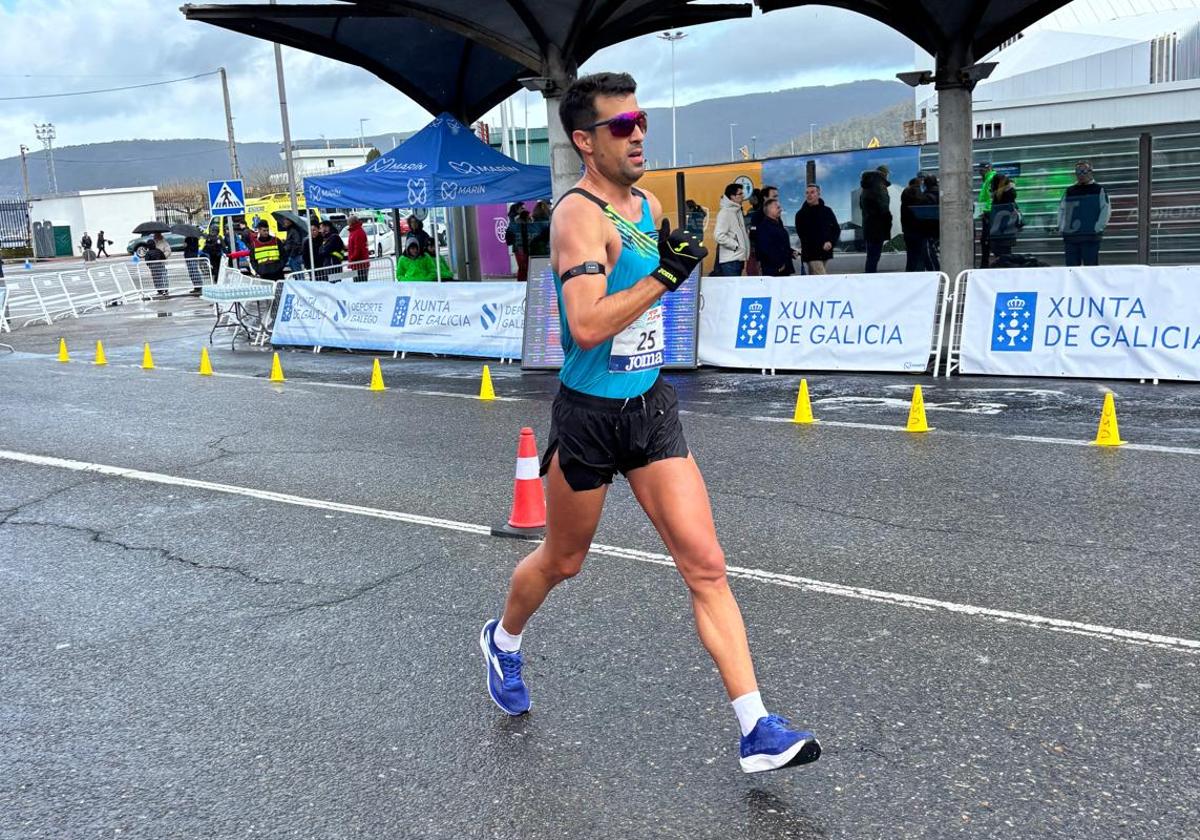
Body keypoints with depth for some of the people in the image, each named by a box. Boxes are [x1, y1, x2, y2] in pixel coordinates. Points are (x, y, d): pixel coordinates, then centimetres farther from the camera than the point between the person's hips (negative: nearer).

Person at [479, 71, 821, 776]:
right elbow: (586, 327, -32)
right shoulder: (580, 214, -18)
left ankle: (758, 731, 1)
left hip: (653, 407, 6)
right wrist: (666, 274, -28)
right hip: (590, 416, -6)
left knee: (706, 565, -2)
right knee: (563, 562, 15)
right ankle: (504, 639, 47)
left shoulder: (650, 206, 7)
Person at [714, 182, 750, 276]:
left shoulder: (737, 211, 15)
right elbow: (720, 236, -20)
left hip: (738, 258, 9)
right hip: (730, 261, -9)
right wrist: (736, 245, -15)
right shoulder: (725, 212, -12)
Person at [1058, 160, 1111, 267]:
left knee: (1090, 265, -6)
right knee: (1071, 265, 4)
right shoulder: (1069, 191, 16)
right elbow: (1061, 210, 22)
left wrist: (1098, 228, -10)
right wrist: (1061, 227, 9)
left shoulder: (1099, 190, 6)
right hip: (1070, 237, 4)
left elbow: (1106, 210, 1)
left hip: (1091, 238, -4)